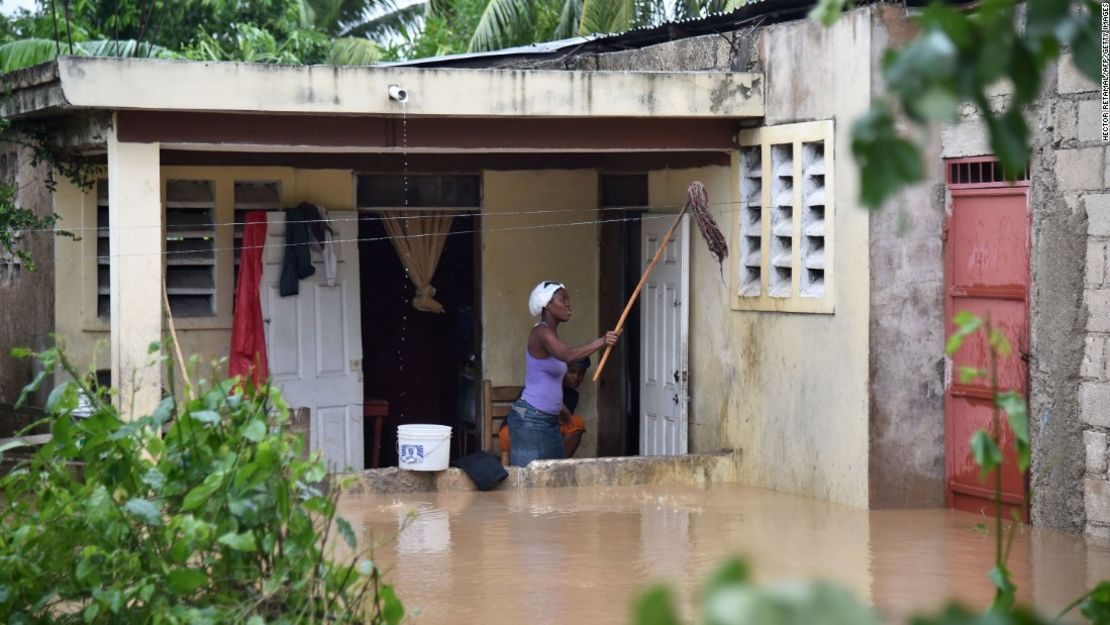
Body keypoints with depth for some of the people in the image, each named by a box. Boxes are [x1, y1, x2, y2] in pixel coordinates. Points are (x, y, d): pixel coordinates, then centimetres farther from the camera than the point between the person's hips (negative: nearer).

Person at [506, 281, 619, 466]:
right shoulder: (541, 332, -14)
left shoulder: (551, 335, 15)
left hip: (550, 421, 10)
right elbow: (567, 355, -34)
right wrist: (600, 342, -44)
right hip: (529, 420, -9)